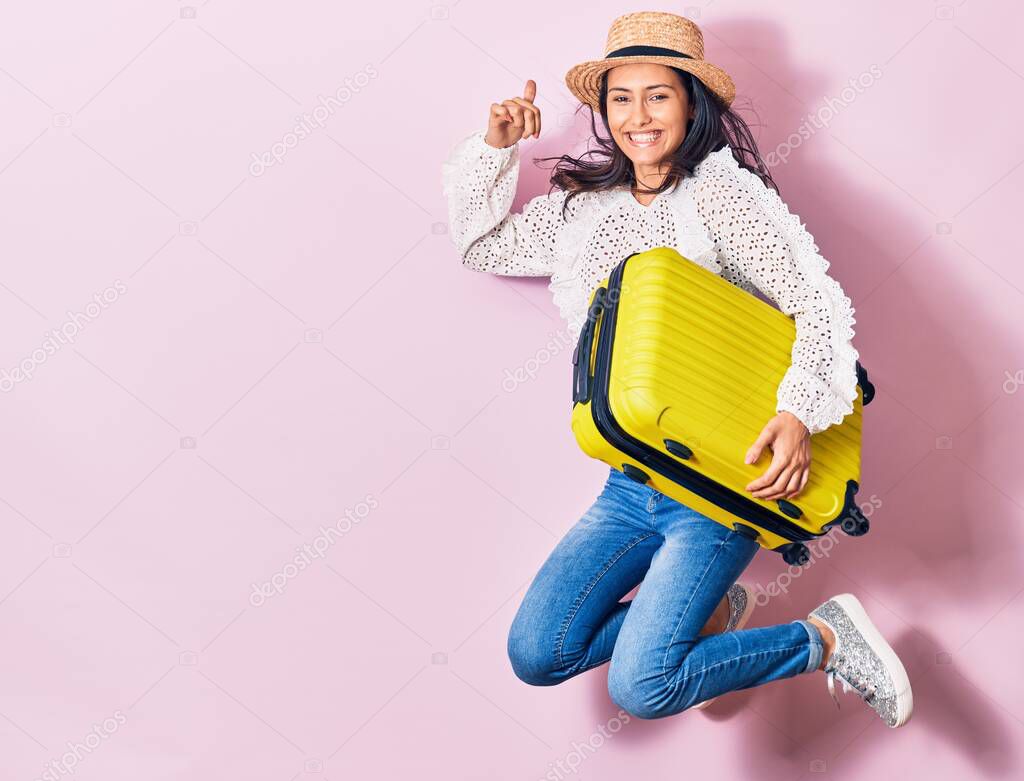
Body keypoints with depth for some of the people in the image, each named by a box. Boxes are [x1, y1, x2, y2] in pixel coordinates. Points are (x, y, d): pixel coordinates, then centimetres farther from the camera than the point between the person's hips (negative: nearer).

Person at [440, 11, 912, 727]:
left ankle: (826, 637, 4)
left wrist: (800, 411, -30)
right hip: (630, 483, 6)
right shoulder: (587, 206, 11)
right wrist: (495, 149, 6)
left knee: (642, 686, -18)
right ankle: (705, 609, 16)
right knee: (538, 655, -5)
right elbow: (481, 246, 20)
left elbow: (817, 300, -14)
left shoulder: (719, 193, -7)